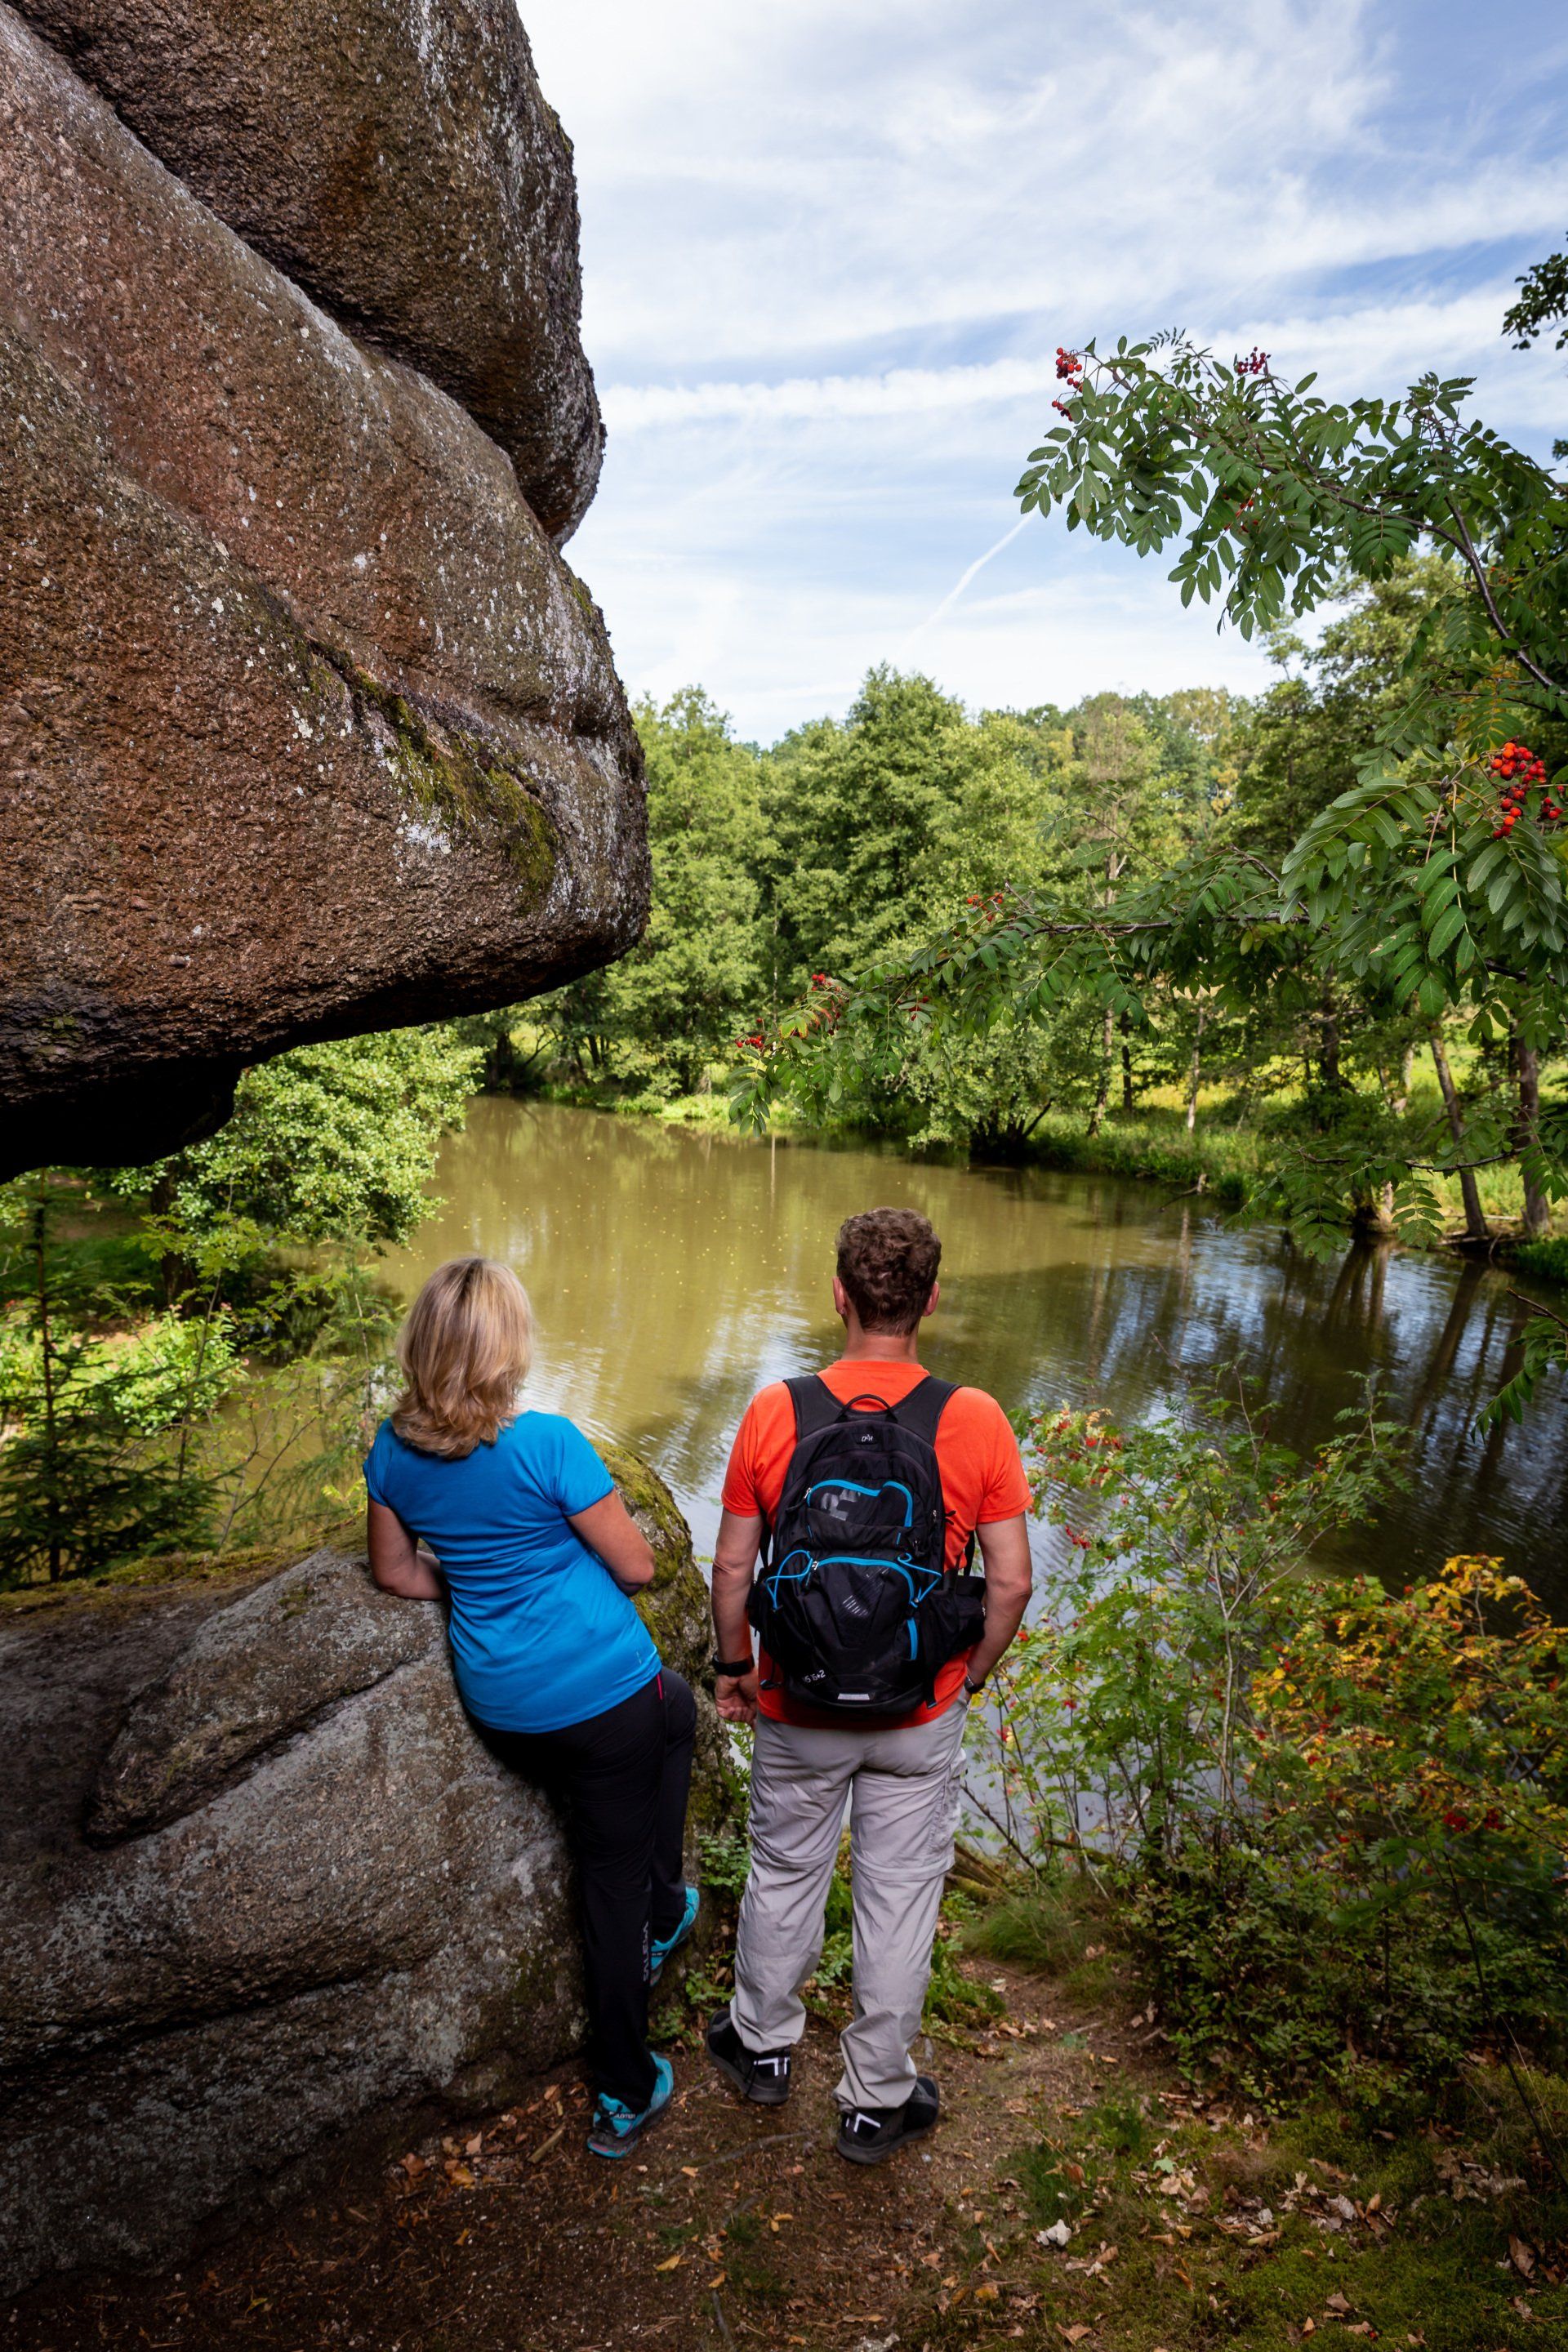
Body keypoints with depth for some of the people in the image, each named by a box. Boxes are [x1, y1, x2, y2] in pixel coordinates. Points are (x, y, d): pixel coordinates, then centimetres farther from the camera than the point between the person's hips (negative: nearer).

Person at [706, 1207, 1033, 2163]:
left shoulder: (774, 1413, -16)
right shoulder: (978, 1421, -16)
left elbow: (733, 1566, -8)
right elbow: (1012, 1582, -11)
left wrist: (734, 1666, 9)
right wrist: (971, 1677, 6)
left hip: (799, 1706, 1)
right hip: (920, 1718, 0)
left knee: (785, 1874, 23)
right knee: (901, 1896, 18)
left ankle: (764, 2044, 47)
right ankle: (878, 2101, 36)